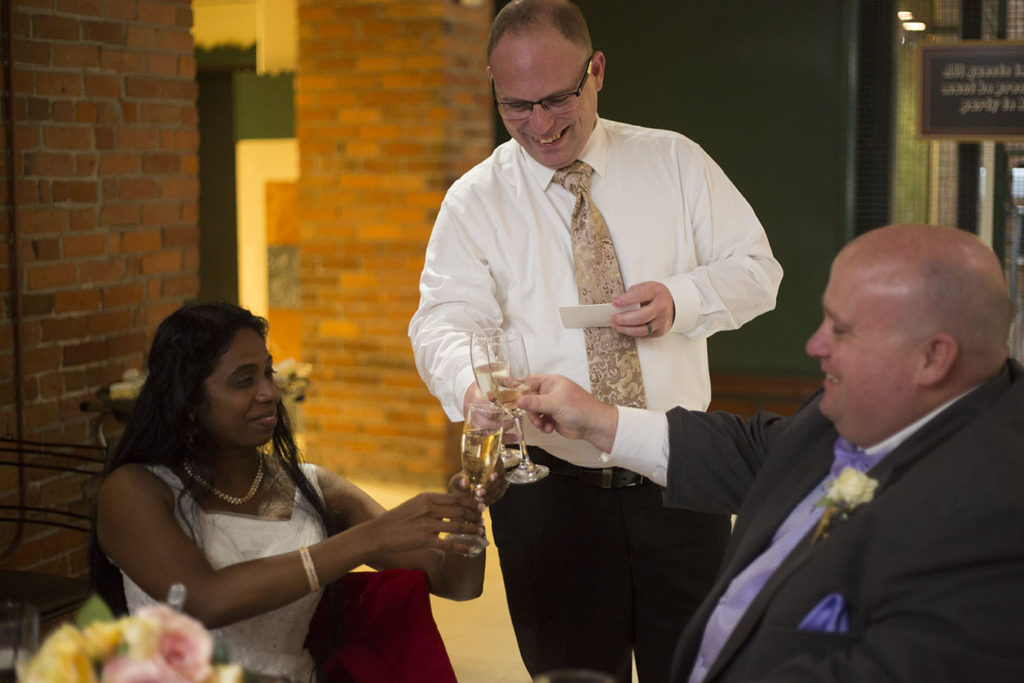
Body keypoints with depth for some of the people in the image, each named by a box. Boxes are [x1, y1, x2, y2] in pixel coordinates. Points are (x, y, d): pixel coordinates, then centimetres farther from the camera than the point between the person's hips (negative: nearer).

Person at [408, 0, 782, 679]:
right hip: (549, 491, -1)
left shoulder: (675, 162, 5)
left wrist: (683, 298, -16)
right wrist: (475, 385, -37)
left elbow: (758, 270, 6)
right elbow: (445, 322, -13)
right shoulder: (473, 202, 0)